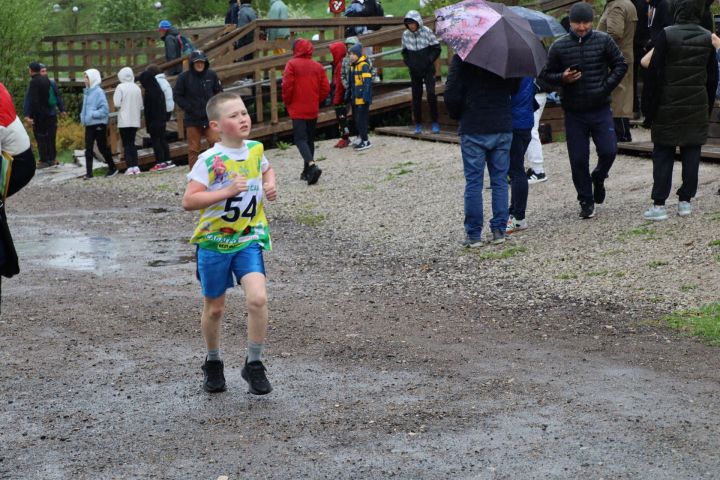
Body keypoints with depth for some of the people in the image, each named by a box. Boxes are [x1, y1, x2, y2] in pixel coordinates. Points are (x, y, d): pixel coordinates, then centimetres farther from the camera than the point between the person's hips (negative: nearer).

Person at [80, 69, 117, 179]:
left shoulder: (98, 92, -12)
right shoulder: (87, 92, 10)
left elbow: (105, 109, -18)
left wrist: (93, 114, -21)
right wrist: (83, 116, 8)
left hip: (99, 124, -7)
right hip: (89, 125, 7)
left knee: (102, 148, 2)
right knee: (88, 149, 1)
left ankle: (112, 168, 18)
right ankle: (89, 172, 2)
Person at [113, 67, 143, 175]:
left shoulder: (120, 87, -9)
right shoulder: (137, 88, 3)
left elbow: (117, 104, -13)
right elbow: (141, 105, 6)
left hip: (124, 121, -4)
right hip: (135, 120, 4)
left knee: (126, 144, 0)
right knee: (132, 143, 13)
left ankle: (130, 167, -6)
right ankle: (135, 166, 5)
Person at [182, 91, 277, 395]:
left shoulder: (255, 150, 0)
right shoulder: (210, 161, -17)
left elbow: (267, 169, 24)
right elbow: (188, 201, -23)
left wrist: (270, 184, 3)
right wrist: (227, 191, -28)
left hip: (249, 239, 3)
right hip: (214, 242, -3)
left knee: (258, 298, -17)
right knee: (214, 308, 11)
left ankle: (254, 364, -1)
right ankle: (213, 363, 34)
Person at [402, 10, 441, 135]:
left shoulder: (427, 32, -10)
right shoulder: (406, 34, 0)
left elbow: (436, 48, -4)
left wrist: (429, 61, -13)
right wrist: (408, 62, -1)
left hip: (427, 70, -3)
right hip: (414, 71, 3)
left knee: (431, 94, -13)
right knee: (416, 97, 5)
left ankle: (435, 123, -5)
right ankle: (418, 125, 14)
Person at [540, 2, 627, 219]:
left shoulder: (603, 40, -2)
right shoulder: (559, 46, -1)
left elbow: (620, 65, 5)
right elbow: (546, 74, 6)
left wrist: (606, 86, -7)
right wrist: (563, 78, -15)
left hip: (601, 109, 0)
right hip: (574, 113, 0)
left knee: (608, 151, -6)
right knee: (578, 159, 1)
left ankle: (598, 178, 28)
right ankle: (586, 202, 16)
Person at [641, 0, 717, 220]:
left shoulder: (667, 35, -11)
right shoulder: (708, 39, 4)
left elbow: (654, 74, -10)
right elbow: (713, 76, 11)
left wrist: (649, 107, -4)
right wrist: (708, 107, 20)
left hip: (668, 108, -3)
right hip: (697, 109, 3)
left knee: (663, 155, 1)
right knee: (691, 154, 9)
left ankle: (659, 204, -2)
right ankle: (685, 201, 11)